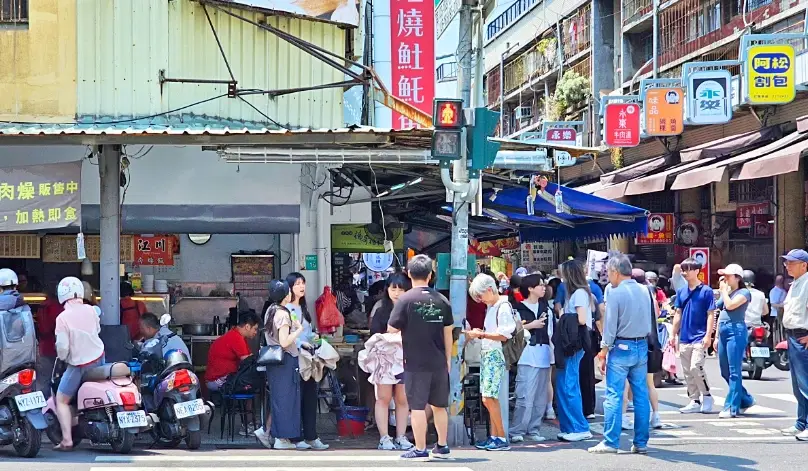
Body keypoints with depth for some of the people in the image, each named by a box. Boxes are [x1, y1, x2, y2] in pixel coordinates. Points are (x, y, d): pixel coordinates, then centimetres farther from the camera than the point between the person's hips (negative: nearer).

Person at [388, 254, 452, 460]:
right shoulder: (441, 300, 3)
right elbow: (448, 333, 8)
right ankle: (442, 447, 23)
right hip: (439, 362, 4)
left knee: (417, 406, 1)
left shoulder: (405, 299, -9)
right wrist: (448, 359, 17)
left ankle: (420, 450, 3)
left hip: (416, 362, -4)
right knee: (439, 405, 15)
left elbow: (392, 330, -9)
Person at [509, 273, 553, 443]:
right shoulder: (519, 308, -2)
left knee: (541, 397, 7)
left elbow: (553, 328, 18)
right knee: (525, 396, -11)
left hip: (544, 354, 6)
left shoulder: (545, 306, 16)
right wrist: (531, 325, -11)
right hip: (528, 355, -6)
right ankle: (517, 431, -8)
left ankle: (533, 429, 14)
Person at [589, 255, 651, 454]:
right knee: (641, 395, 8)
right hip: (642, 346, 6)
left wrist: (604, 351, -4)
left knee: (614, 396, -2)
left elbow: (610, 326, -11)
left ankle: (610, 442, -3)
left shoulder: (616, 293, -13)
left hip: (621, 348, -6)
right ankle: (641, 442, 10)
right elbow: (650, 320, 13)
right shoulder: (645, 291, 6)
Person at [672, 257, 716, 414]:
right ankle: (695, 401, 14)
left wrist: (708, 335, -14)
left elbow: (710, 314, -7)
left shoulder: (706, 291, -5)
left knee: (696, 367, -15)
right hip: (684, 339, 6)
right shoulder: (681, 292, 11)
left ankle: (707, 396, 3)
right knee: (687, 372, 7)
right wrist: (674, 334, 12)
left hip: (699, 338, -6)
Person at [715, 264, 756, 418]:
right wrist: (717, 337, 20)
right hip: (723, 332, 9)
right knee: (725, 372, 10)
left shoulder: (743, 292, -3)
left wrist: (724, 290, -5)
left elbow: (730, 305, -20)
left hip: (736, 332, -9)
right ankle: (746, 400, 24)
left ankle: (732, 408, -7)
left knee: (734, 372, -8)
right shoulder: (725, 292, 19)